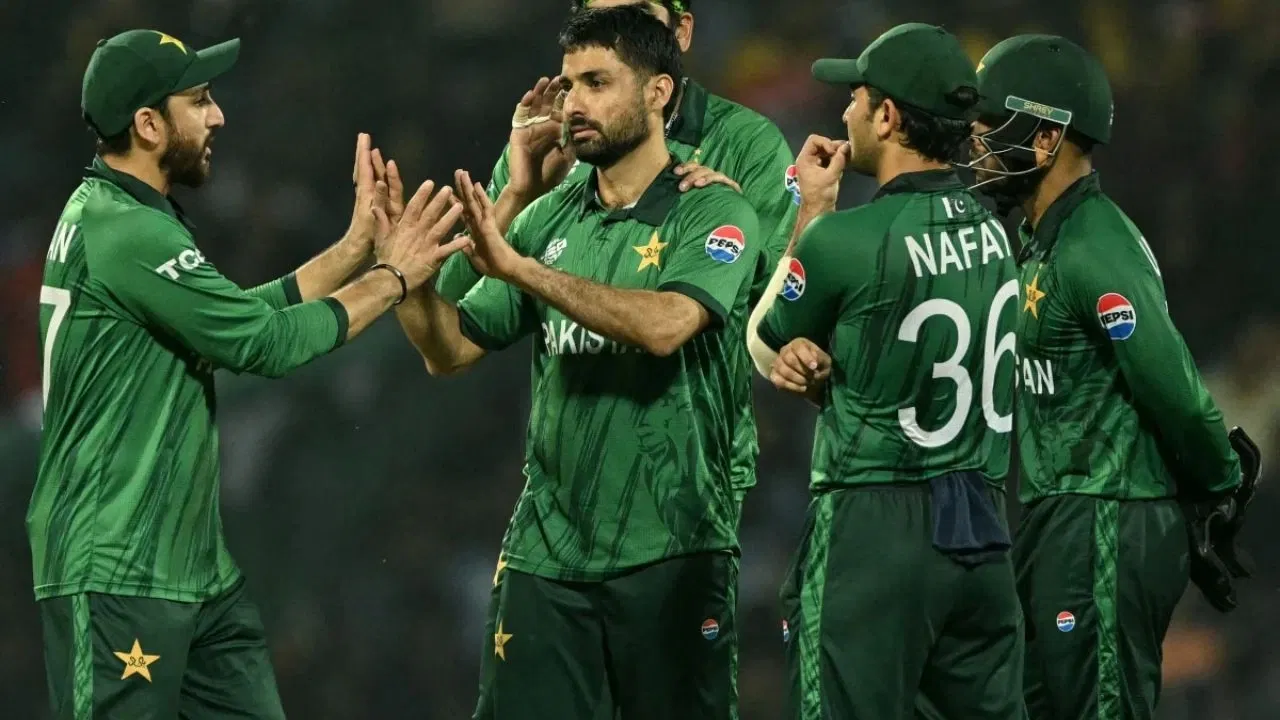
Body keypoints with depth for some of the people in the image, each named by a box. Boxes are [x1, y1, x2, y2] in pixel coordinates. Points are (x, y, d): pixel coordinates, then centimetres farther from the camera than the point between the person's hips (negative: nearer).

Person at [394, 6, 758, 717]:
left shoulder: (713, 213, -4)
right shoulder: (549, 219, 12)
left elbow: (664, 325, -23)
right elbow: (451, 350, 11)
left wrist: (518, 266, -26)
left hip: (670, 555, -4)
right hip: (546, 551, 4)